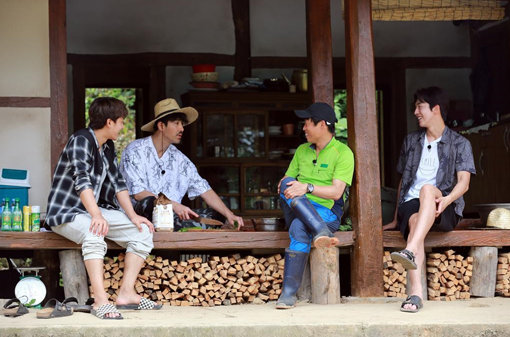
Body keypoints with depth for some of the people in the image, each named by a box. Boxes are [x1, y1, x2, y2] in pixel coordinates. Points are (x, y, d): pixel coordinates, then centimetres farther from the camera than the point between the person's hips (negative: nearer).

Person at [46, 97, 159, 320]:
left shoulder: (108, 147, 11)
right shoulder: (81, 141, -17)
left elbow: (117, 182, 11)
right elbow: (82, 180, -31)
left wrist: (133, 216, -2)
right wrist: (96, 215, -44)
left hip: (93, 211, 9)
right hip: (66, 213, -9)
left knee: (143, 232, -7)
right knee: (94, 233, -40)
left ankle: (126, 293, -9)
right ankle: (100, 301, -44)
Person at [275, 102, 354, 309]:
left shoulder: (343, 153, 0)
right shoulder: (302, 151, 20)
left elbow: (336, 191, -11)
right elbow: (286, 179, 16)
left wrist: (307, 188, -24)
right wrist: (284, 185, -8)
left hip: (326, 211, -5)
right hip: (296, 209, 5)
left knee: (299, 228, -38)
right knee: (289, 185, -29)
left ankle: (289, 293, -37)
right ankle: (321, 232, -45)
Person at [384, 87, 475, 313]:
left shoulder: (459, 144, 9)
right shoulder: (411, 142, 22)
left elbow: (463, 182, -3)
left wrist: (446, 199, -25)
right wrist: (396, 219, 21)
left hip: (445, 210, -2)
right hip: (411, 203, 3)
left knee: (428, 189, -38)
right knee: (415, 222, -36)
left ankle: (410, 252, -57)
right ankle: (416, 293, -52)